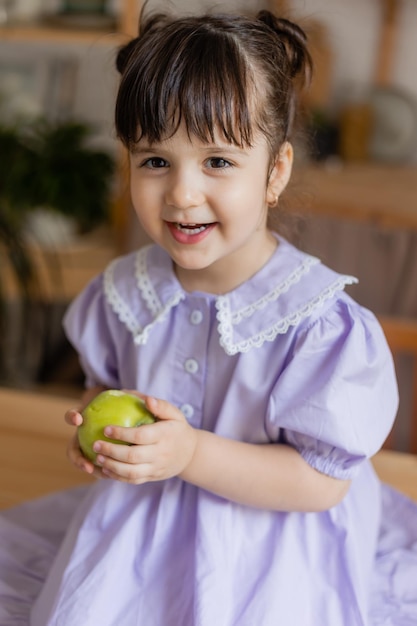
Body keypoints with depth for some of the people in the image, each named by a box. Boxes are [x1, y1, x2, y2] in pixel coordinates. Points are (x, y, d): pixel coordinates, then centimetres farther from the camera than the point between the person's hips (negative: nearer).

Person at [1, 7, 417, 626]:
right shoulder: (124, 291, -6)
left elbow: (322, 481, -21)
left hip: (267, 552, -4)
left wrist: (191, 452, -30)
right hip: (138, 535, 4)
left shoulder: (322, 321, -23)